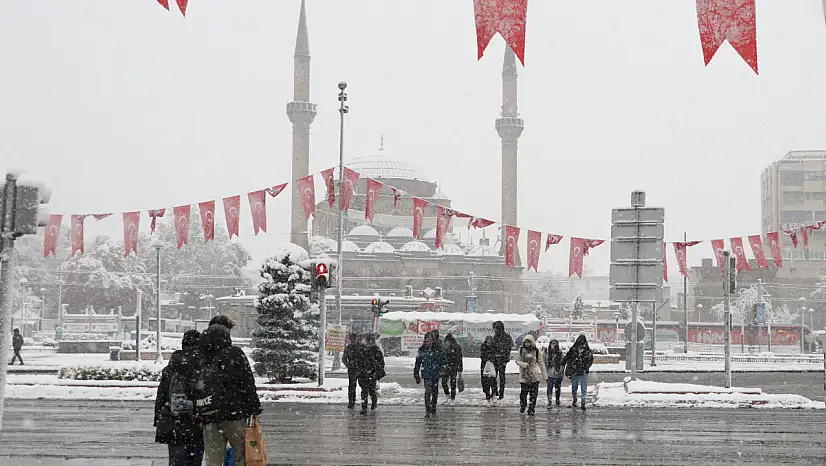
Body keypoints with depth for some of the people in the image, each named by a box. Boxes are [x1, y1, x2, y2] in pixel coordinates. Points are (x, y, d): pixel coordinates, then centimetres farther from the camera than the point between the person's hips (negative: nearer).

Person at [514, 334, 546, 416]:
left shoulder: (536, 351, 2)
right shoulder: (521, 350, 3)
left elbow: (541, 363, 8)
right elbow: (517, 361, 7)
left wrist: (544, 374, 7)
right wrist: (523, 364, -15)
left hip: (534, 375, 0)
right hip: (524, 375, 0)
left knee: (533, 393, -2)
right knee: (523, 391, -1)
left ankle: (531, 409, 5)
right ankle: (522, 405, 26)